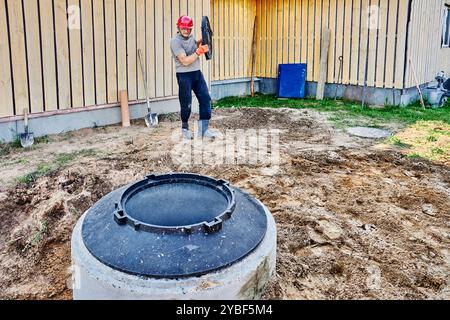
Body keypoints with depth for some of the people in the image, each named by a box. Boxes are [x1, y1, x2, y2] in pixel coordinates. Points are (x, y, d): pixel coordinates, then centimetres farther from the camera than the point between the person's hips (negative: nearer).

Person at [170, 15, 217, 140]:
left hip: (197, 73, 7)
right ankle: (185, 128, 25)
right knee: (186, 104, 2)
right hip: (184, 75, -7)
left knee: (205, 99, -1)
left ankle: (203, 129, 3)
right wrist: (199, 52, -23)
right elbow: (185, 61, -22)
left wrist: (202, 41, 13)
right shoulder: (175, 42, -14)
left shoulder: (191, 36, 8)